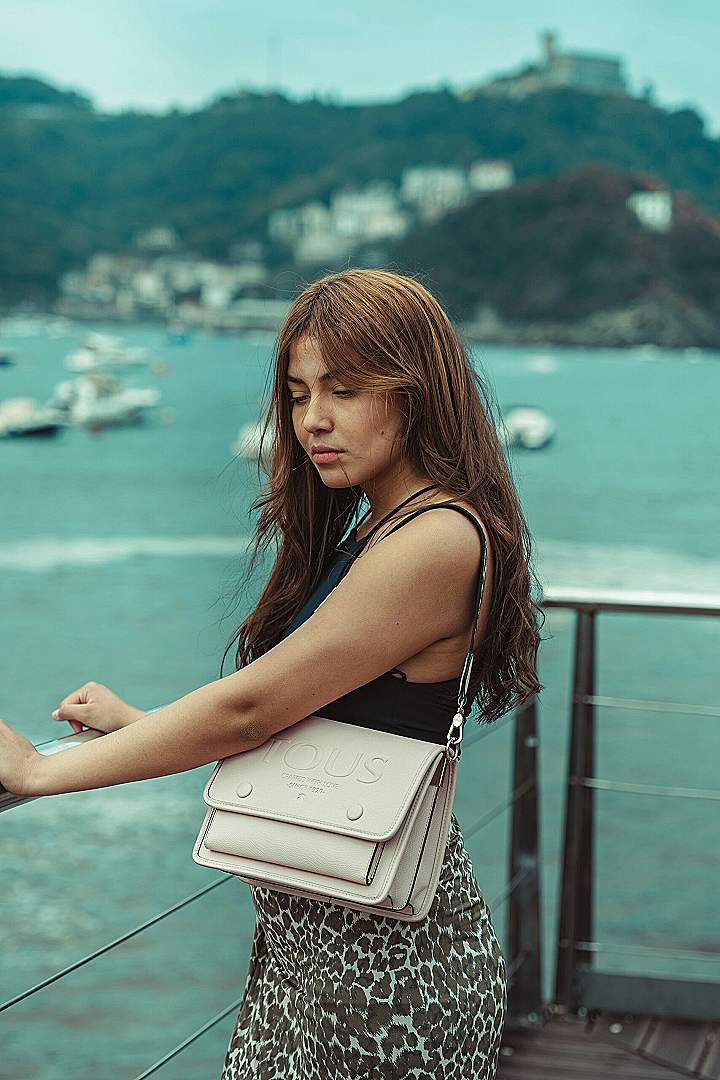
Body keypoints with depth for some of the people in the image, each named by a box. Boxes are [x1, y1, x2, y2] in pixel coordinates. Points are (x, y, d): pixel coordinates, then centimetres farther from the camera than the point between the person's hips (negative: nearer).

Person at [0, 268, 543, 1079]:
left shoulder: (438, 541, -18)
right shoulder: (373, 531, 13)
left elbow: (249, 708, -19)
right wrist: (137, 722, 9)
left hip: (383, 950, -9)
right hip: (313, 930, 9)